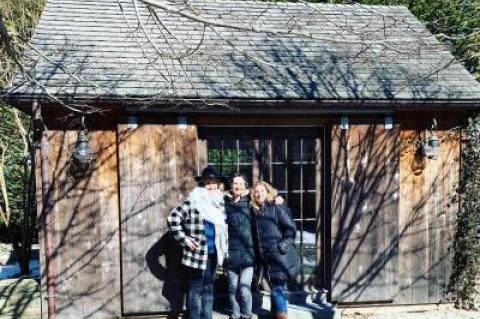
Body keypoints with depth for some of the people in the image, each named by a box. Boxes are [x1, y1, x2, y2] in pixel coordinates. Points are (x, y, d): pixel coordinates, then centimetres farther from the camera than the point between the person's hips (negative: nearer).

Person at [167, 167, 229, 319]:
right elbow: (172, 218, -13)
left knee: (208, 288, 16)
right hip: (198, 254, -7)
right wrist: (184, 239, -13)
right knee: (196, 289, 2)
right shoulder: (193, 201, -11)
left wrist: (224, 248, 14)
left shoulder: (220, 201, 9)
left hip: (214, 253, 7)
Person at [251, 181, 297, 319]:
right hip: (266, 257, 6)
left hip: (279, 256, -6)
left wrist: (282, 246, -14)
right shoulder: (255, 211, 12)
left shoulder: (277, 207, -6)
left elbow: (291, 229, -9)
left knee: (277, 288, -6)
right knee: (274, 288, 13)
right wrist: (258, 253, 9)